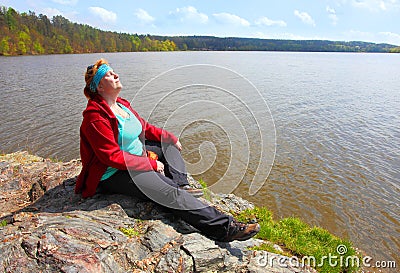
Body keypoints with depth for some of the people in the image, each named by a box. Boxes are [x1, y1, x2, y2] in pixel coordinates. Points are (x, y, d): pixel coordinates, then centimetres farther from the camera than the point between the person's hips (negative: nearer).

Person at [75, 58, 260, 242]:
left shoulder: (121, 104, 8)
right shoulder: (96, 116, -19)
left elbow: (144, 126, 18)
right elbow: (113, 156, -23)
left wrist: (171, 137, 9)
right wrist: (152, 164, -20)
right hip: (114, 175, -10)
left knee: (168, 143, 15)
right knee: (170, 192, -25)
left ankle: (181, 186, -7)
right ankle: (224, 228, -25)